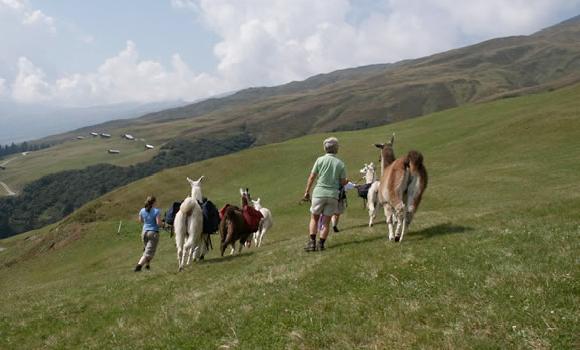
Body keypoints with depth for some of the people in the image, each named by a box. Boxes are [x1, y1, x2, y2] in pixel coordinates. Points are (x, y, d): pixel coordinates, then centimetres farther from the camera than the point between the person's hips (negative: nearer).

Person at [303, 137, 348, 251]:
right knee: (326, 221, 9)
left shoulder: (320, 160, -2)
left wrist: (307, 192, 9)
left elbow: (312, 177, 0)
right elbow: (343, 182, 2)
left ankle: (312, 242, 3)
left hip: (319, 192, -1)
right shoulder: (341, 164, 2)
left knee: (314, 218, 13)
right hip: (333, 194, 1)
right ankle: (321, 244, 6)